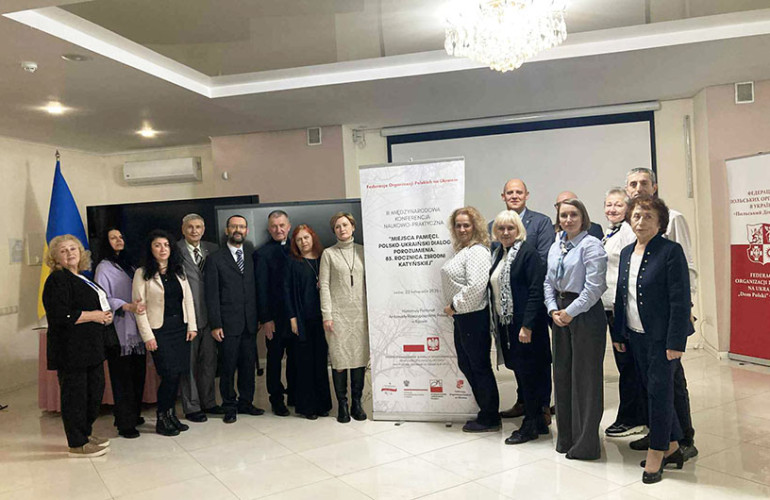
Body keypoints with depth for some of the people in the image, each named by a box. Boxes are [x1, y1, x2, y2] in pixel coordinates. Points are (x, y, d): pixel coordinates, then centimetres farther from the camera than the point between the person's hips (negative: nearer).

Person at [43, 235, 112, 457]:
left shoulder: (82, 278, 16)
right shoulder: (57, 280, -11)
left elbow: (96, 305, 29)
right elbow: (60, 315, -22)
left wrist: (106, 315, 8)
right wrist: (94, 315, -16)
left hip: (91, 347, 9)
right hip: (71, 350, -9)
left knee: (95, 390, 15)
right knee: (74, 394, 0)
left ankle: (85, 433, 31)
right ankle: (77, 444, 10)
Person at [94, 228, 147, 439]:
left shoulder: (128, 265, 17)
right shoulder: (104, 268, -3)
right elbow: (103, 298, -12)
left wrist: (139, 306, 6)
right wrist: (127, 306, -24)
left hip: (135, 329, 6)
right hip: (119, 331, -6)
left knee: (137, 374, 6)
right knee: (122, 377, -4)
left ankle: (133, 415, 17)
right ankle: (125, 423, 1)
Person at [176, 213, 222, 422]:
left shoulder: (212, 249, 9)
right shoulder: (175, 251, -7)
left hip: (208, 314, 5)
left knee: (209, 361, 15)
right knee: (188, 363, 5)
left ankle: (208, 402, 29)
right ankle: (191, 407, 17)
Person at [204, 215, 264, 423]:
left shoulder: (251, 257, 11)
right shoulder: (215, 259, 0)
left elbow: (255, 290, 10)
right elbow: (211, 294, -4)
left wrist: (259, 318, 4)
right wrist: (215, 324, -9)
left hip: (249, 323, 4)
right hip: (228, 323, -4)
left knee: (248, 365, 10)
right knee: (228, 367, 3)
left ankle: (245, 402, 25)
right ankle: (229, 407, 17)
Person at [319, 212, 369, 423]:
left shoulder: (362, 251, 9)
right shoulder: (328, 253, 5)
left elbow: (369, 283, 9)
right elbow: (324, 285, 1)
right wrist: (326, 315, -6)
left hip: (360, 313, 2)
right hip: (338, 313, -2)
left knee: (360, 358, 2)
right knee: (339, 360, -2)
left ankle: (356, 402, 14)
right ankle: (342, 404, 10)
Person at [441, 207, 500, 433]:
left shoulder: (477, 252, -16)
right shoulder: (461, 250, 14)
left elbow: (475, 287, -26)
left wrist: (454, 306, -16)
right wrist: (453, 309, 16)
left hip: (474, 318, -11)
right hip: (461, 318, 11)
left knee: (480, 366, 1)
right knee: (465, 364, 17)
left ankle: (489, 419, 15)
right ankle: (486, 412, 30)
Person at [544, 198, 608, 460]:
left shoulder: (591, 245, -10)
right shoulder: (555, 247, 13)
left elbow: (594, 286, -16)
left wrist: (570, 312, -13)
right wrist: (553, 309, 0)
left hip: (585, 313, -7)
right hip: (560, 314, 8)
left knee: (585, 376, -2)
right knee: (562, 374, 12)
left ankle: (586, 443, 9)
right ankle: (566, 437, 25)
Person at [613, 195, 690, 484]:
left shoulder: (671, 251, -11)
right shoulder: (626, 253, 10)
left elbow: (680, 300, -15)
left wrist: (675, 342, -18)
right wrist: (618, 334, 13)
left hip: (661, 337, -7)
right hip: (635, 336, 7)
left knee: (660, 392, 0)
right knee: (653, 392, 14)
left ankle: (657, 454, 16)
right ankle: (672, 448, 30)